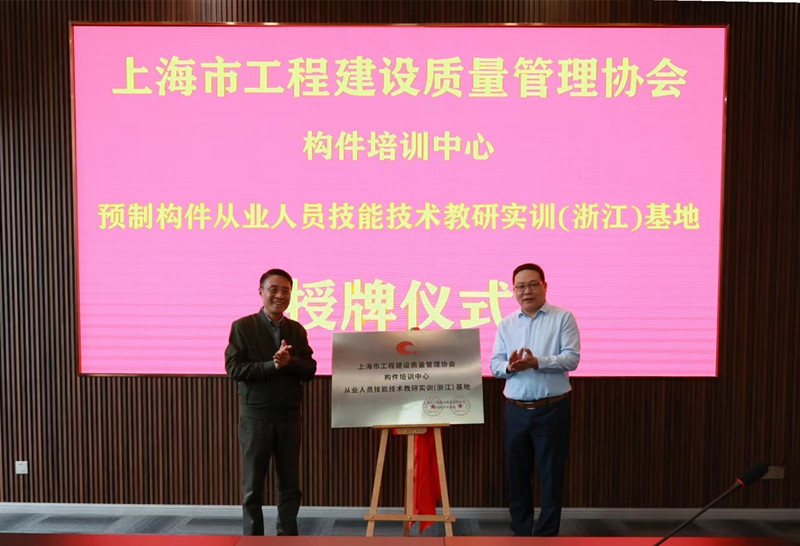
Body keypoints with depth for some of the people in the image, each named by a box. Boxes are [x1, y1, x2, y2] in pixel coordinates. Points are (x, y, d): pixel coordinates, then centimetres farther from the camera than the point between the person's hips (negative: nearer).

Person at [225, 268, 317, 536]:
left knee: (290, 485, 11)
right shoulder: (242, 327, -4)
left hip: (289, 417, 3)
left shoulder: (297, 330, 7)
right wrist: (272, 365, -22)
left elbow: (310, 369, 2)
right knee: (252, 488, 8)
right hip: (256, 417, -3)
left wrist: (290, 361, -18)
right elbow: (233, 369, -13)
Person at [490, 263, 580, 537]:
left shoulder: (563, 318, -2)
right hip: (516, 410, 4)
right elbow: (495, 364, 4)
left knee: (551, 475, 5)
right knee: (516, 473, 12)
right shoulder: (506, 324, 10)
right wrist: (509, 366, -18)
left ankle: (546, 534, 17)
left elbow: (571, 358, -12)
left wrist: (537, 362, -25)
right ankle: (521, 532, 26)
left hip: (552, 409, -4)